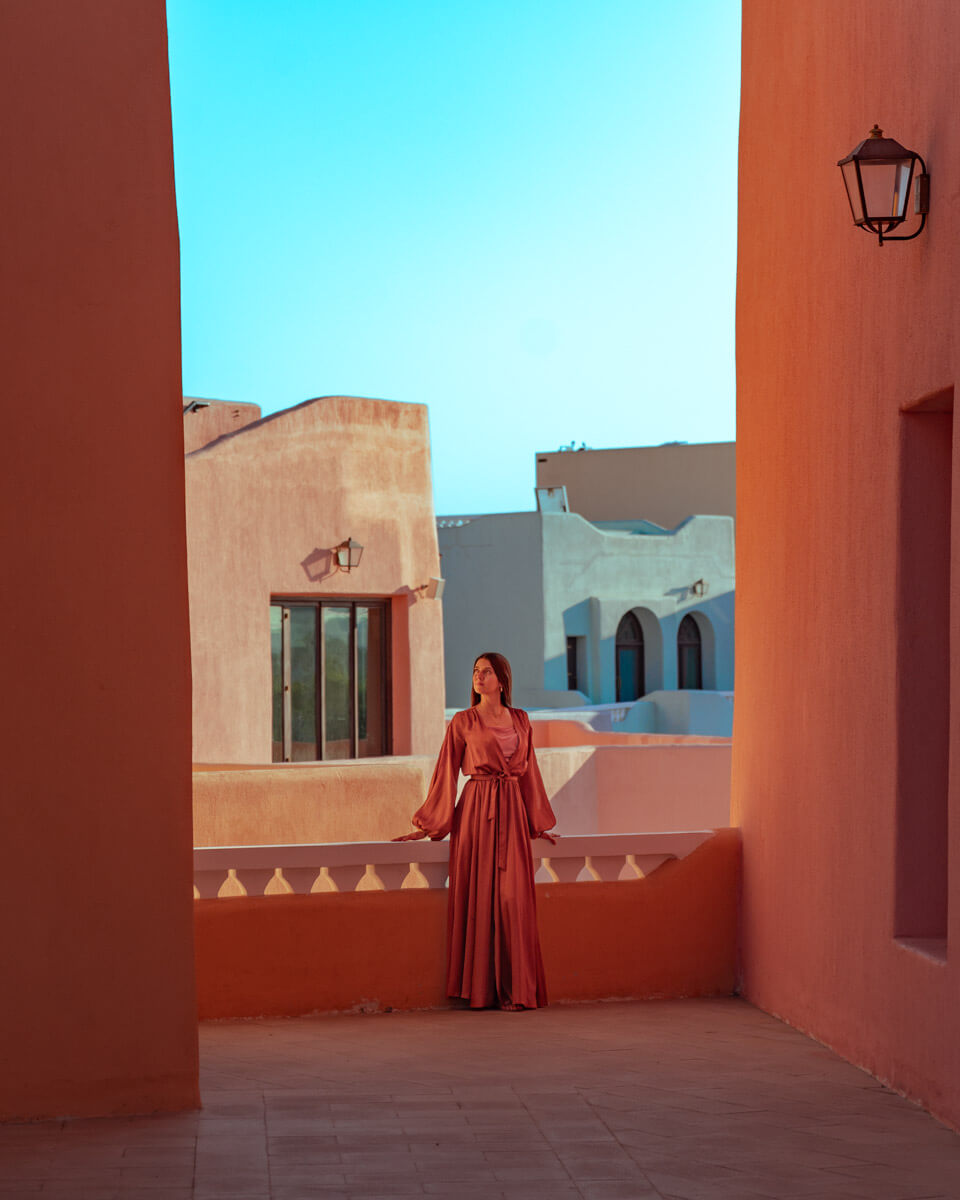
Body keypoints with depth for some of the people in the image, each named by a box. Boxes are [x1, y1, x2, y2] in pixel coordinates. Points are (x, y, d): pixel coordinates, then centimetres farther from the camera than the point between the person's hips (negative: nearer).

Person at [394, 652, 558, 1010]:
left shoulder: (520, 720, 13)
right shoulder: (463, 722, 2)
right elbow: (446, 774, 3)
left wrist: (537, 823, 18)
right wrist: (427, 827, 0)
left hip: (511, 813, 3)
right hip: (476, 810, -3)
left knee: (513, 898, -2)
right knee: (479, 895, -5)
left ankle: (513, 987, 1)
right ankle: (481, 988, 0)